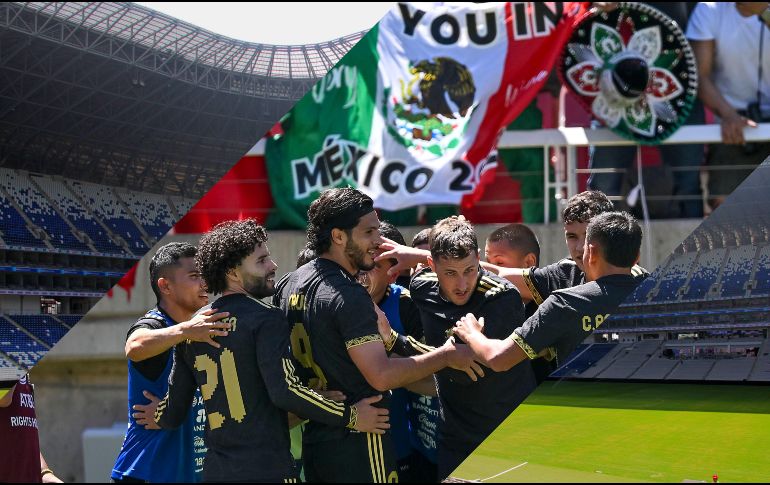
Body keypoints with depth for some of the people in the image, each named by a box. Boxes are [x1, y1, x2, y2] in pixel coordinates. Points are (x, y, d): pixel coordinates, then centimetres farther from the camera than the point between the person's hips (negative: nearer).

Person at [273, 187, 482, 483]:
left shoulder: (288, 285, 8)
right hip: (357, 444, -9)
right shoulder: (349, 296, -20)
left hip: (313, 437, 9)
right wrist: (446, 356, -14)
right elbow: (382, 375, -25)